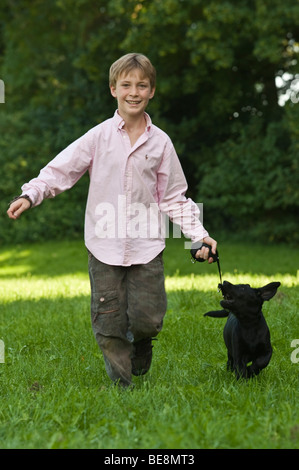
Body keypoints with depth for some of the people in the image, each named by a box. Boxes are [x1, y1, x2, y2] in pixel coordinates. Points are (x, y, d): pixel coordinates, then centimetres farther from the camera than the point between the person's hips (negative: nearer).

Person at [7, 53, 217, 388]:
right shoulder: (99, 136, 0)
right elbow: (61, 170, 0)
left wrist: (199, 235, 2)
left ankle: (140, 343, 30)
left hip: (146, 246, 0)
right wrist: (30, 195, -14)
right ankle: (121, 383, 21)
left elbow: (174, 197, 9)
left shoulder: (160, 142, 4)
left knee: (147, 319, -6)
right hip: (104, 246, 0)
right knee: (109, 323, 3)